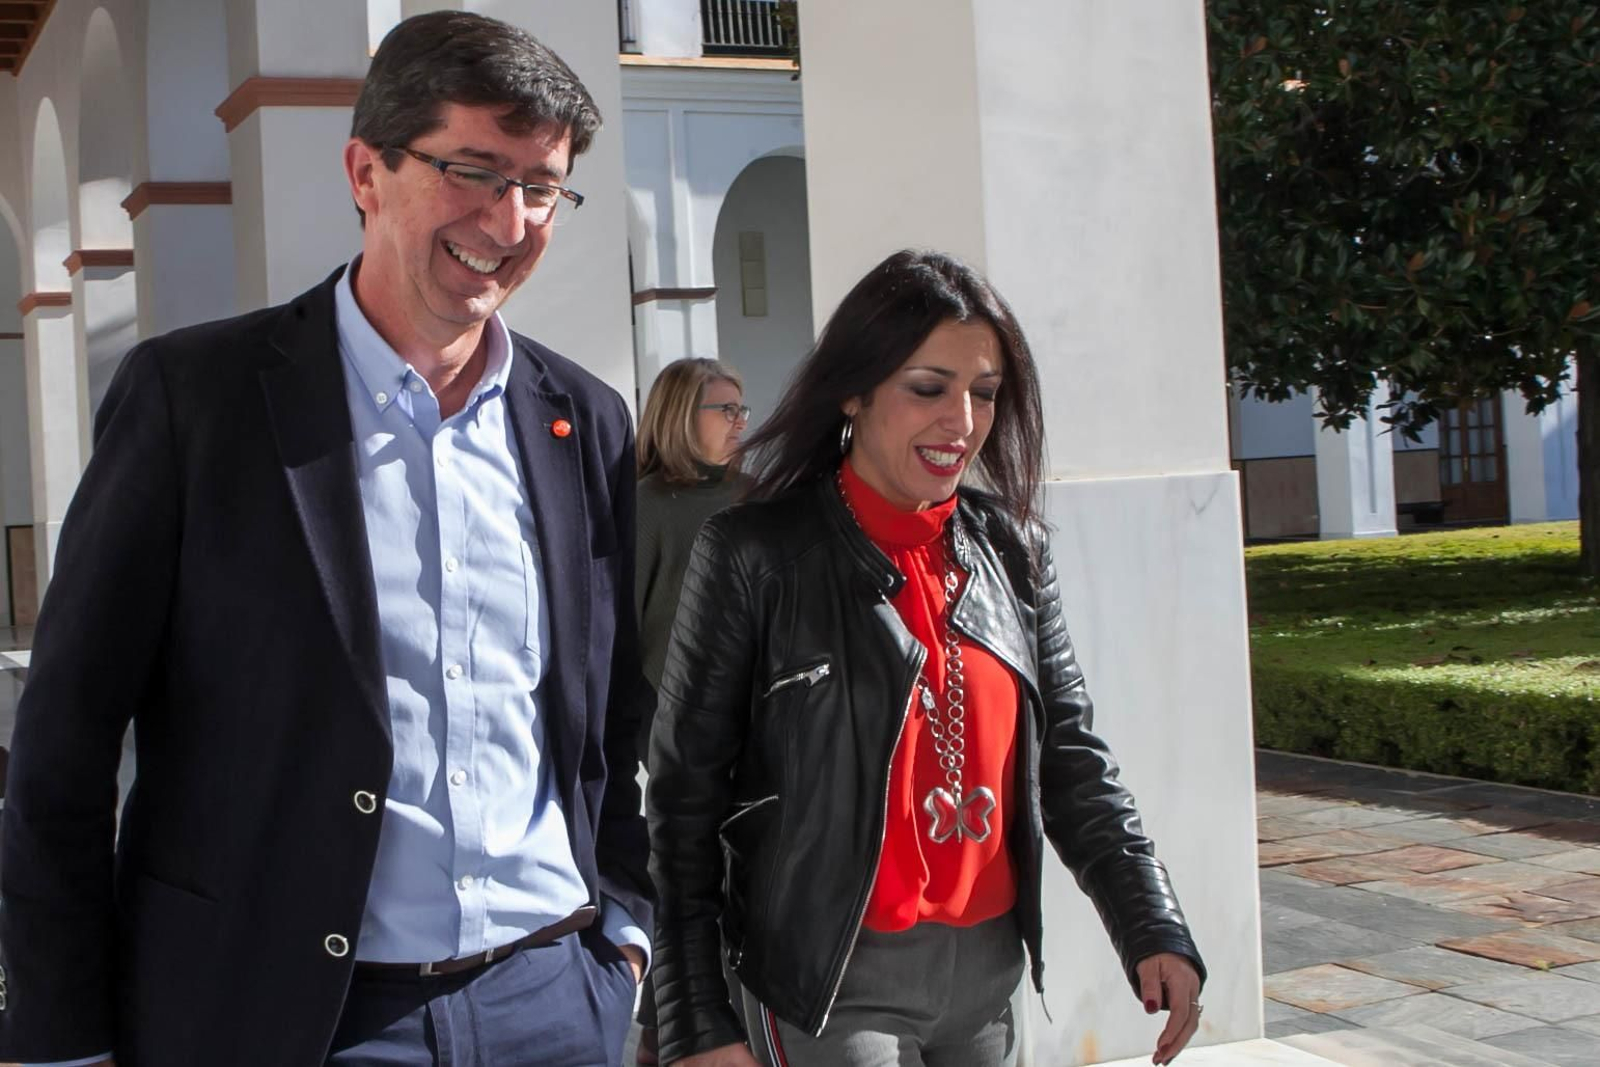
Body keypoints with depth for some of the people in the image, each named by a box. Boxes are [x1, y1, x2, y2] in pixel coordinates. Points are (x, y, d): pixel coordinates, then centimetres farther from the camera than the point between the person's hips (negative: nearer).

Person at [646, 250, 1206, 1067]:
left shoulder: (1013, 551, 4)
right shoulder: (754, 555, -9)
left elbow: (1070, 757, 8)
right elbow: (684, 796, -8)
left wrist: (1152, 927, -3)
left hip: (989, 968, 5)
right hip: (831, 987, -5)